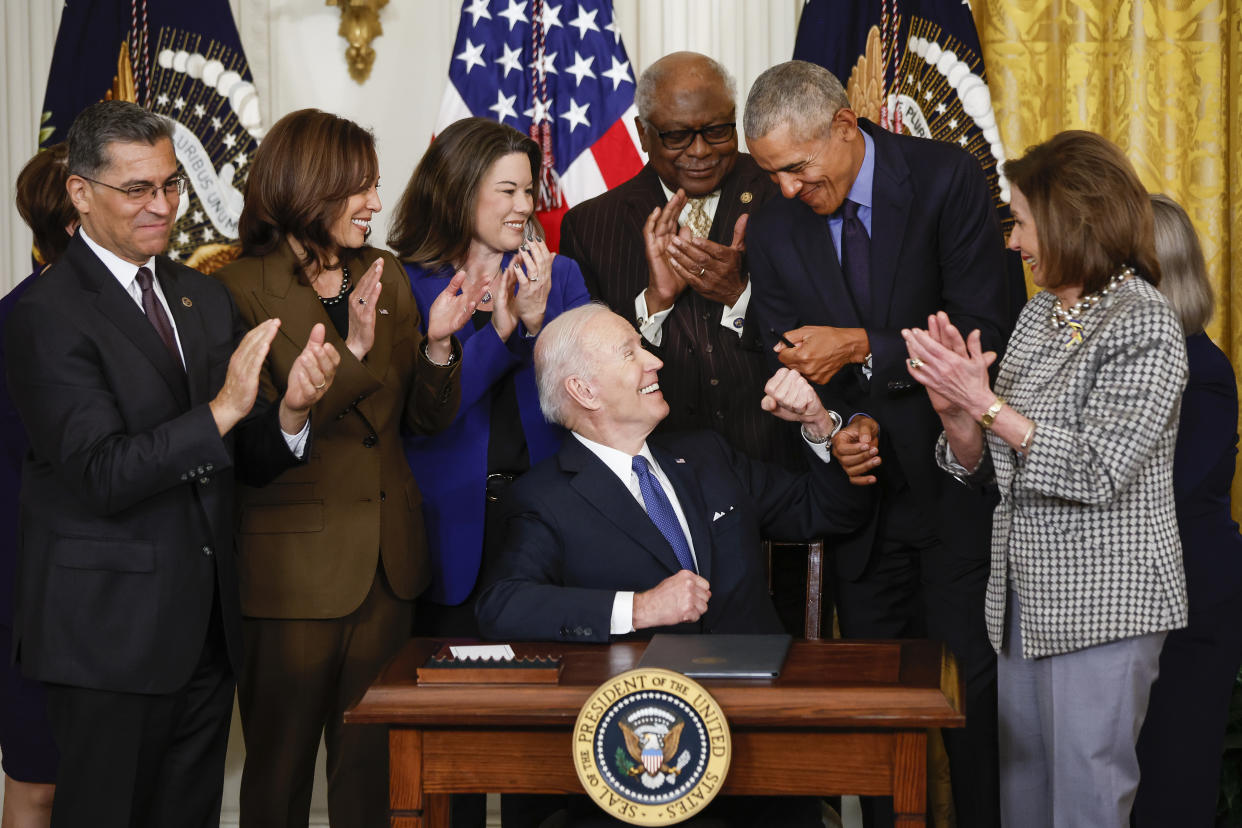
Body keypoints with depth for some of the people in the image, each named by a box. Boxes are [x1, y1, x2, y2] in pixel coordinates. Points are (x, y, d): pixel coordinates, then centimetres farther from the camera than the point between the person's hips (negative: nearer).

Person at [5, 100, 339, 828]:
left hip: (207, 624, 7)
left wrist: (291, 412, -12)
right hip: (112, 631, -6)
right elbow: (102, 476, -20)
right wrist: (222, 410, -30)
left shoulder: (207, 299, 11)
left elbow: (249, 461, 10)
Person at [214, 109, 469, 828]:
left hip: (387, 562, 5)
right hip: (293, 568, -5)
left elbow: (427, 418, 9)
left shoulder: (386, 276, 9)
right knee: (282, 768, 7)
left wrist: (438, 343, -10)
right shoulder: (241, 291, -10)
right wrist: (352, 350, -25)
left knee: (373, 765, 10)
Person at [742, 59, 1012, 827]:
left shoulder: (946, 178, -10)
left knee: (974, 685, -1)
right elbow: (787, 370, 5)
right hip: (863, 483, 4)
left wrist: (863, 349, -21)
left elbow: (984, 329, -15)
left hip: (957, 477, -4)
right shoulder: (774, 230, 2)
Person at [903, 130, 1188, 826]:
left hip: (1102, 602, -8)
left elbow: (1096, 473, -21)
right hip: (1028, 597, 8)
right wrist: (957, 409, -8)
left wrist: (985, 402, -19)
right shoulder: (1040, 313, 11)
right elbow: (980, 467, 13)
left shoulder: (1145, 325, -12)